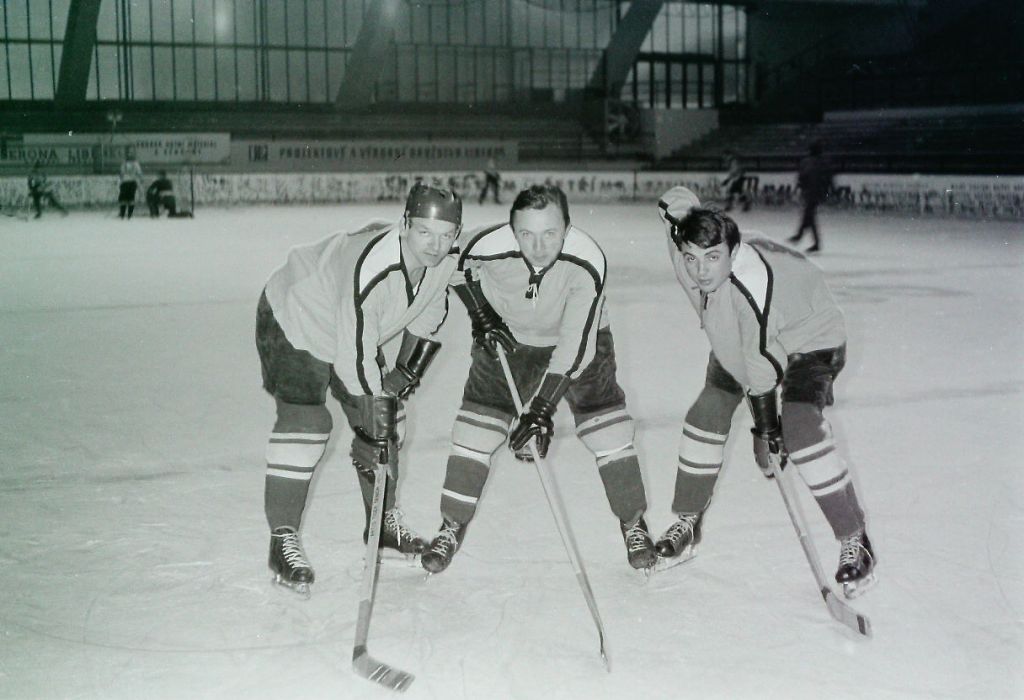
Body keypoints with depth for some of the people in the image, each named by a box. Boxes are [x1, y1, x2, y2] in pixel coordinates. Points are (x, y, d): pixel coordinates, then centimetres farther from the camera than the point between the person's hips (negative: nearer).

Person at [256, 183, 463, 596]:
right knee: (304, 422, -18)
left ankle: (384, 522, 24)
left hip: (356, 332, 8)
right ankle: (283, 539, -8)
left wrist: (407, 372, 1)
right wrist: (374, 433, -34)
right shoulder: (370, 269, -40)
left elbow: (428, 314, 4)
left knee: (385, 417, 7)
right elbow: (356, 360, -38)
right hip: (293, 323, -8)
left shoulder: (445, 260, -16)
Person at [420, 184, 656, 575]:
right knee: (476, 428, -5)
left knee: (606, 425, -7)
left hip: (578, 337, -1)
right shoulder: (488, 248, -31)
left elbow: (575, 347, -35)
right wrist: (482, 316, -12)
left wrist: (542, 410, -39)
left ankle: (632, 523, 12)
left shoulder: (588, 263, -35)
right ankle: (452, 527, 11)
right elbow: (460, 268, -5)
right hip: (507, 337, 1)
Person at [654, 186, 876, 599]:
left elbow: (762, 367, -32)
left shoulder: (753, 287, -42)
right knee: (707, 414, 1)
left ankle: (854, 541, -11)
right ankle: (687, 521, 19)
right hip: (741, 336, 7)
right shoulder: (687, 250, -25)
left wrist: (766, 429, -22)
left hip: (810, 340, -7)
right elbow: (678, 202, -2)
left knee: (801, 432, -25)